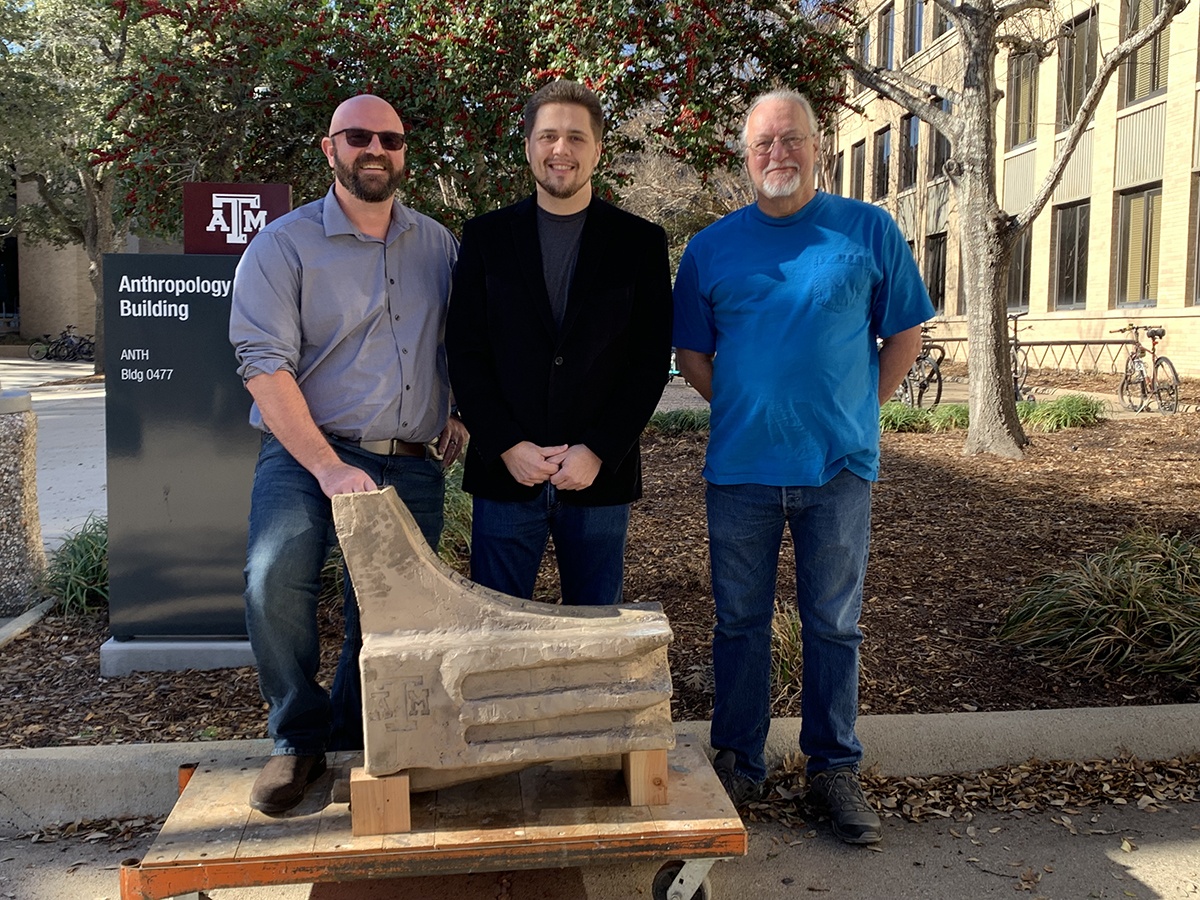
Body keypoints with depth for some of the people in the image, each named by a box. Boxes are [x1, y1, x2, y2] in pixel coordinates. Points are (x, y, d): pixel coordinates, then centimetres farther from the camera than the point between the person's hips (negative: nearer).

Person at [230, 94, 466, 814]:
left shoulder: (438, 245, 14)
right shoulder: (285, 243, 0)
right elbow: (264, 362, -10)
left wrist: (459, 410, 10)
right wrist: (327, 466, -19)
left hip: (413, 466, 4)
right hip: (308, 454, -3)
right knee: (276, 580, -26)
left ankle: (351, 748, 27)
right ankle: (299, 741, -3)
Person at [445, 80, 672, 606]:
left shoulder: (640, 242, 5)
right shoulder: (486, 237, 7)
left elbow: (651, 361, 0)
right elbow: (464, 353, 3)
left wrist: (598, 452, -10)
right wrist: (506, 446, -9)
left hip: (600, 476, 0)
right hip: (504, 471, 1)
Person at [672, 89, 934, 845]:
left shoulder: (869, 231, 2)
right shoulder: (712, 246, 5)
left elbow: (905, 335, 7)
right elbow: (692, 355, 11)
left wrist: (857, 412, 2)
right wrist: (747, 412, 3)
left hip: (838, 466, -1)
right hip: (741, 466, 1)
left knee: (834, 624, 9)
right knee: (740, 623, 9)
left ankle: (836, 766, 23)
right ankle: (738, 763, 24)